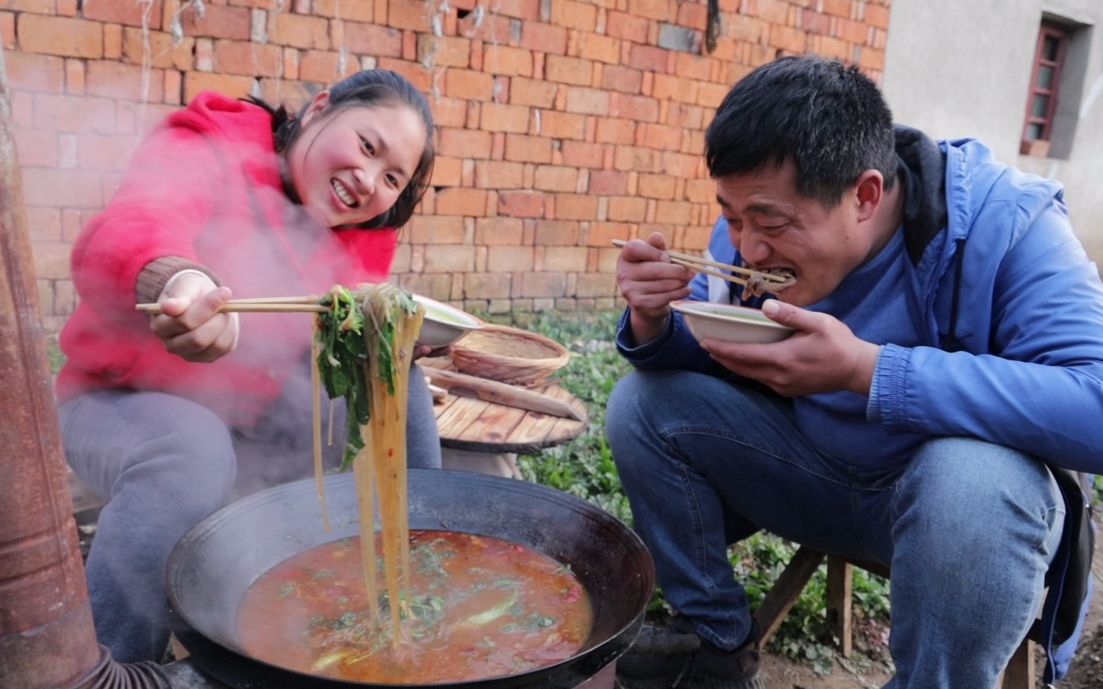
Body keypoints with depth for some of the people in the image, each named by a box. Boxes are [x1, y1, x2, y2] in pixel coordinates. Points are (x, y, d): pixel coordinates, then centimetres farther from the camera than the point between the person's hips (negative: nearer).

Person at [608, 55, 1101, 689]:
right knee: (645, 402, -10)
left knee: (972, 480, -38)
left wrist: (864, 368, -40)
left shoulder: (1001, 224, -24)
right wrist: (653, 322, -23)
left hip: (959, 490, -4)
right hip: (812, 471, 5)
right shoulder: (759, 216, -9)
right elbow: (702, 358, 0)